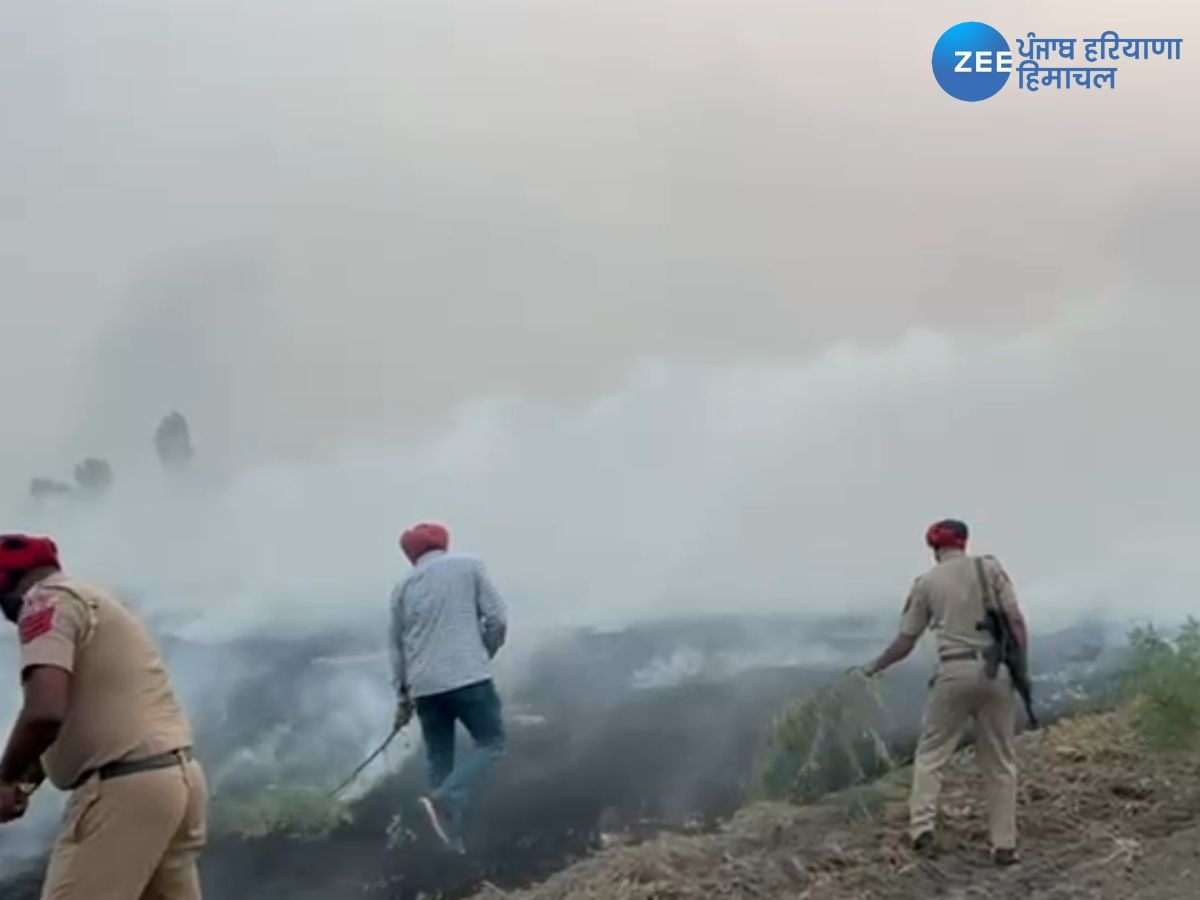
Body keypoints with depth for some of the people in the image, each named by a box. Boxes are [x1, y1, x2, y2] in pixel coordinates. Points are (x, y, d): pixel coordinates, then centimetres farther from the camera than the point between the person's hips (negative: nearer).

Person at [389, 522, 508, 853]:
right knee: (491, 743, 5)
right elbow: (497, 618, -1)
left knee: (439, 759, 14)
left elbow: (397, 646, 17)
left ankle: (449, 835, 11)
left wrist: (403, 695, 24)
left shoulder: (403, 587, 14)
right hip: (468, 676, -4)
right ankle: (445, 801, -15)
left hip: (424, 686, 4)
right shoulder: (469, 566, 5)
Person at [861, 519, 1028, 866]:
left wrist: (875, 666, 26)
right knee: (1000, 761, 10)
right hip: (995, 671, 1)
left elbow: (905, 642, 10)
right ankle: (1004, 844, 9)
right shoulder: (990, 566, 7)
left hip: (955, 672, -1)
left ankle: (922, 827, -1)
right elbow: (1015, 619, -1)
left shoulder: (926, 582, 7)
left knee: (930, 753, 12)